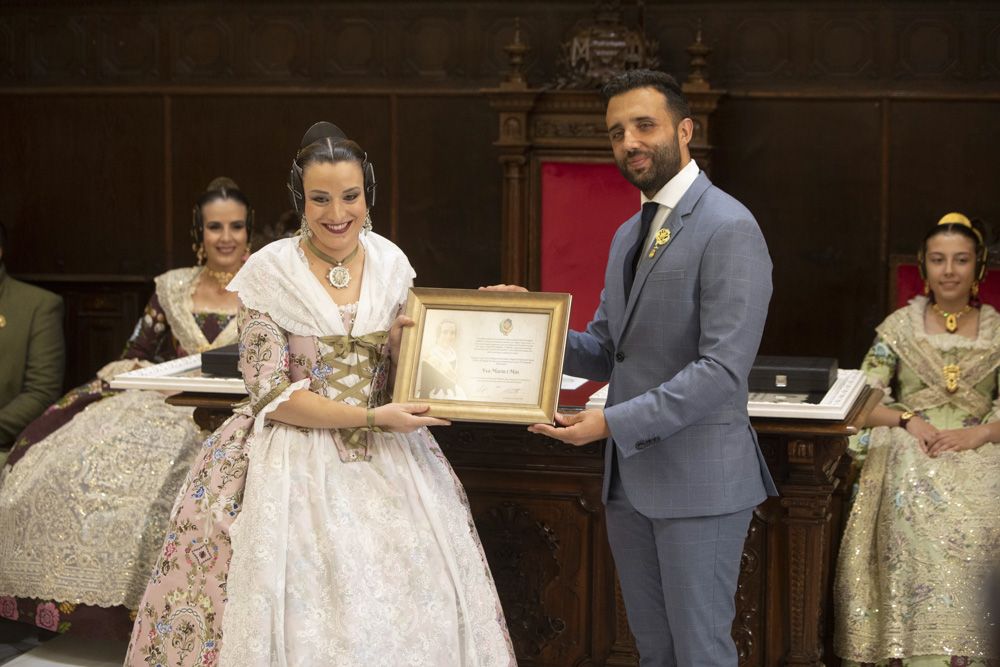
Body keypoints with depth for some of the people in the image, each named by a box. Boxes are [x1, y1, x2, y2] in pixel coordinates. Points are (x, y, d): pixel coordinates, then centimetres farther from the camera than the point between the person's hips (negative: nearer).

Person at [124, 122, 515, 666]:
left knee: (411, 610, -1)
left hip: (386, 459, 4)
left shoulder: (390, 263, 3)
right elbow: (272, 393, -10)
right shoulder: (268, 273, -8)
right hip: (296, 464, -3)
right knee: (301, 613, -8)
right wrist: (369, 418, -17)